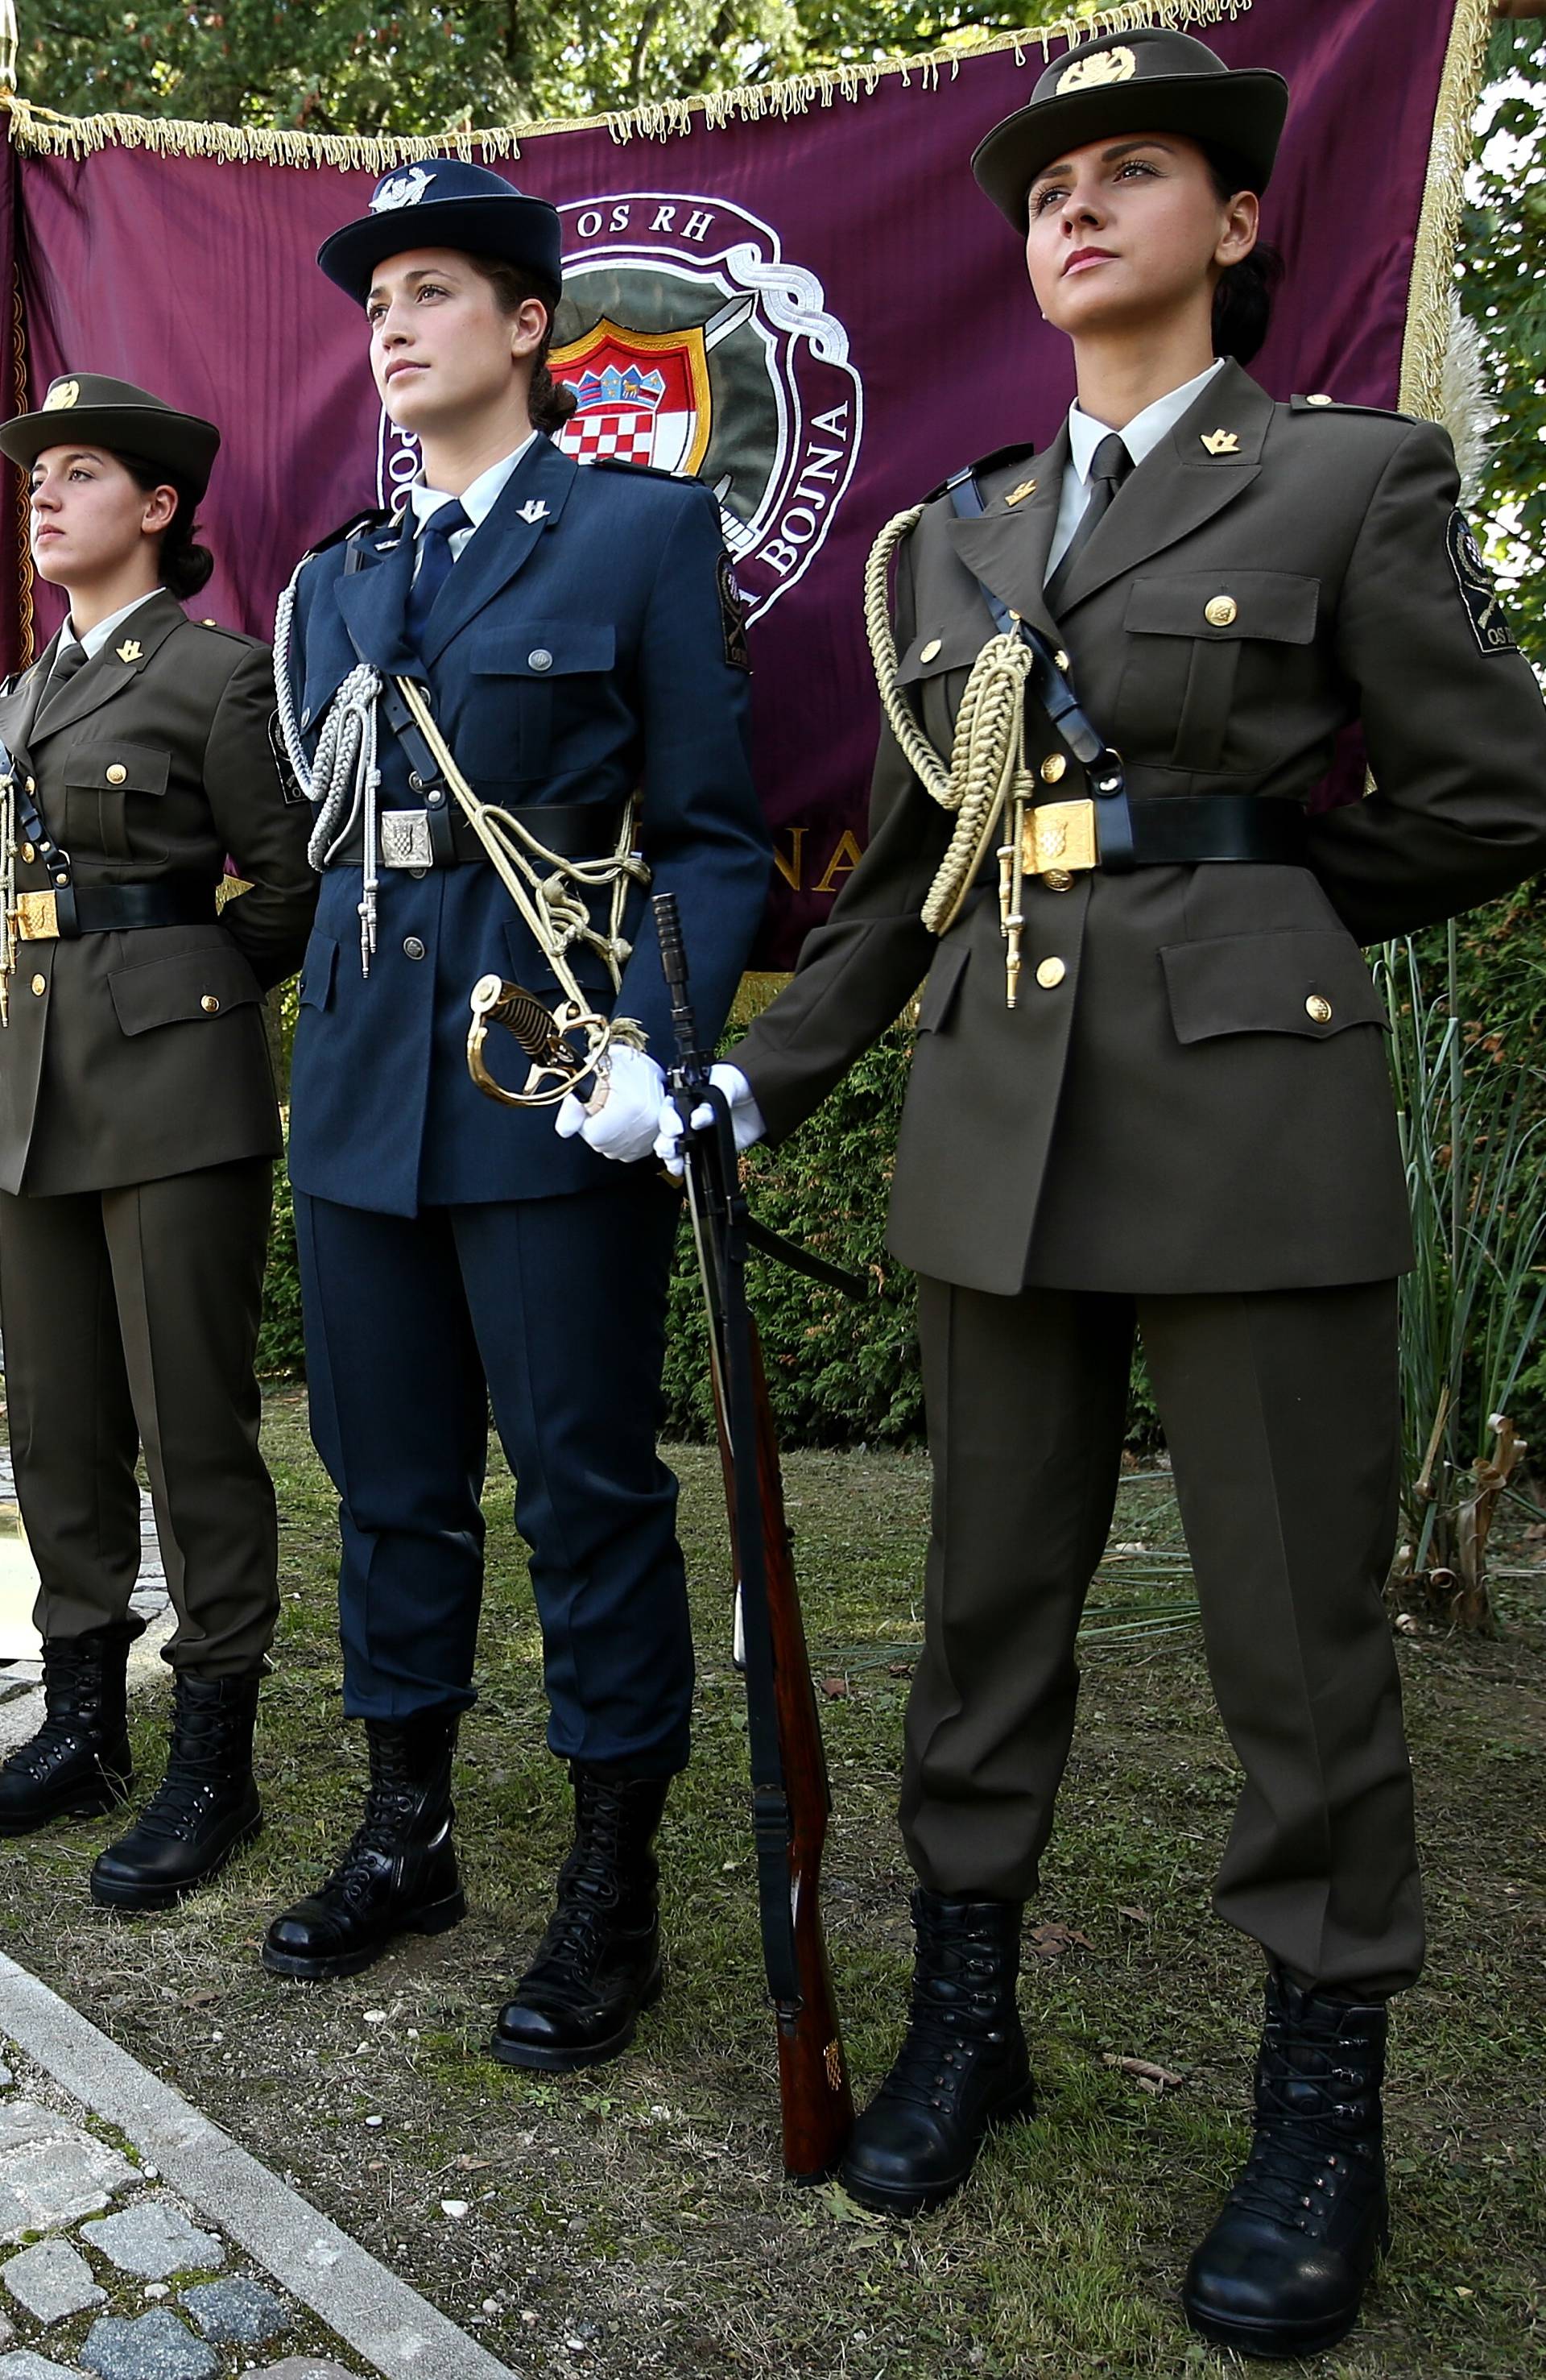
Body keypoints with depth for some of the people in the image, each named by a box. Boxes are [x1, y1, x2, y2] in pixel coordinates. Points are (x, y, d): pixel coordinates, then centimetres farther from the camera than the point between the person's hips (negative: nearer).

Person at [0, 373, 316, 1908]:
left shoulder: (218, 674, -3)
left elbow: (293, 888, -4)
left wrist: (192, 992, 2)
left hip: (172, 1090, -7)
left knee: (193, 1430, -3)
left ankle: (215, 1763, 8)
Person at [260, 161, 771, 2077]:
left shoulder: (646, 532, 2)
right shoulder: (336, 581, 18)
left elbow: (712, 834, -5)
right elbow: (326, 838, 19)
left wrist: (659, 1047, -19)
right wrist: (329, 1029, 10)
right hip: (361, 1078, 6)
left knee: (588, 1487, 1)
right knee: (390, 1477, 13)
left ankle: (612, 1895, 17)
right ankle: (405, 1837, 31)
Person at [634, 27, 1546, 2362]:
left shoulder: (1350, 476, 3)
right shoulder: (958, 535, 16)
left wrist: (1243, 904, 5)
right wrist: (764, 1082, 9)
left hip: (1250, 1114, -4)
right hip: (997, 1121, 5)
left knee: (1300, 1638, 3)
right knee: (991, 1597, 12)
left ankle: (1324, 2106, 23)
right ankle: (966, 2014, 30)